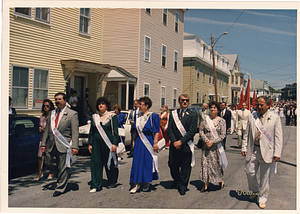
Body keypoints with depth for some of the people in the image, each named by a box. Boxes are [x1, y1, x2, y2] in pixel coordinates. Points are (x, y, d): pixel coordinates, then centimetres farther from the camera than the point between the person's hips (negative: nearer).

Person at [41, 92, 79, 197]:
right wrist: (43, 143, 9)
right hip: (52, 145, 6)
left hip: (64, 145, -6)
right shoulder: (51, 113, 13)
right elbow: (47, 130, 15)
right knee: (50, 164, 11)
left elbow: (75, 132, -9)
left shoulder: (72, 114, -4)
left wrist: (74, 147, -15)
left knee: (63, 168, 2)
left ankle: (60, 188, 18)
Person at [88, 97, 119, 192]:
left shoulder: (112, 116, -3)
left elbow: (115, 131, -6)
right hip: (96, 143, 4)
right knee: (96, 163, 1)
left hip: (108, 143, -4)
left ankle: (112, 182, 27)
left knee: (109, 163, 7)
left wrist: (114, 144, -13)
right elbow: (91, 131, 13)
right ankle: (96, 185, 9)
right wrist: (90, 144, 8)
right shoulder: (94, 117, 10)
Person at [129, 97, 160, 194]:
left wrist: (155, 143, -14)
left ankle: (146, 184, 19)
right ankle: (136, 184, 12)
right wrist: (134, 141, 12)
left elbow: (156, 131, -9)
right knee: (137, 162, 4)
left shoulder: (153, 116, -7)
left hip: (148, 143, -5)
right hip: (138, 142, 5)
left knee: (147, 162, 3)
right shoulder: (138, 117, 10)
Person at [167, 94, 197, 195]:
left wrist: (181, 141, -15)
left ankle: (183, 186, 23)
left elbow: (192, 131, -9)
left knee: (185, 167, 6)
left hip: (186, 146, -3)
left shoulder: (193, 115, -2)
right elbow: (169, 129, 2)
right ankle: (176, 179, 40)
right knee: (172, 164, 11)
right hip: (174, 145, 3)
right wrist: (174, 141, -11)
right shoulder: (173, 113, 7)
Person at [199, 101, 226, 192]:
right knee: (205, 164, 2)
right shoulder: (205, 119, 2)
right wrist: (206, 141, -12)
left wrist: (212, 142, -16)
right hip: (206, 146, 2)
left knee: (217, 164, 8)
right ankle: (206, 185, 11)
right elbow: (201, 131, 3)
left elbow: (223, 135, -7)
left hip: (216, 146, -2)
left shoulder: (222, 121, -3)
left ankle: (221, 181, 33)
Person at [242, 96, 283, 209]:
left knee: (265, 177, 7)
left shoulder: (275, 118, -3)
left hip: (266, 151, -3)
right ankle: (254, 190, 36)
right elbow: (247, 134, 11)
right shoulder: (252, 117, 7)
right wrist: (244, 148, 6)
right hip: (252, 150, 3)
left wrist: (277, 153, -8)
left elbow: (278, 137, -3)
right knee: (249, 172, 6)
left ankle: (262, 199, 25)